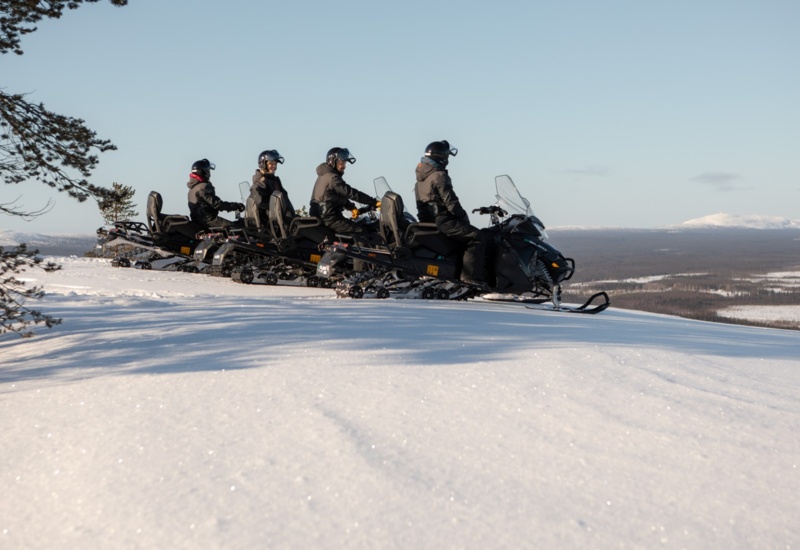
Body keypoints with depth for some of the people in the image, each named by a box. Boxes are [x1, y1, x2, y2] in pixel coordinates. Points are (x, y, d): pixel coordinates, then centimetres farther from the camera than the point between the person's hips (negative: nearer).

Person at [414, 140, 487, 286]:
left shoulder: (421, 175, 17)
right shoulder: (439, 176, -14)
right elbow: (450, 202, -18)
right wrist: (464, 217, -4)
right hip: (442, 221, -10)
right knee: (477, 237, -14)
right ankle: (470, 276, -25)